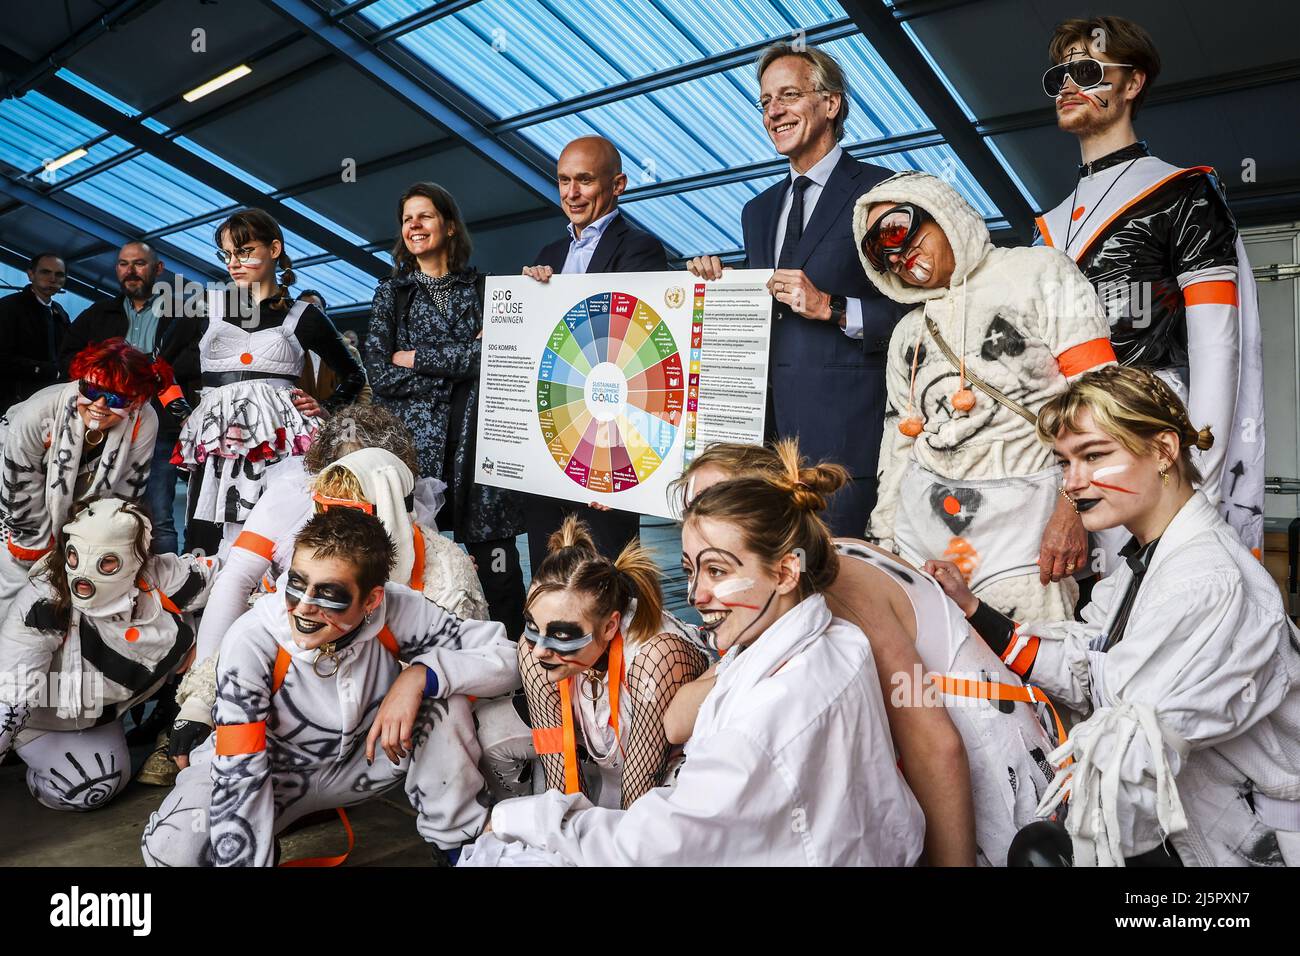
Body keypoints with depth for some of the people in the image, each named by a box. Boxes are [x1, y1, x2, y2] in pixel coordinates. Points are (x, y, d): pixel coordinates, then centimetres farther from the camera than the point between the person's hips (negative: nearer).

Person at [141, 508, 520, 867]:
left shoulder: (397, 612, -27)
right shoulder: (251, 643, -30)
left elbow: (505, 658, -24)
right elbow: (238, 775, -27)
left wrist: (420, 675, -38)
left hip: (363, 760, 1)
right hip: (272, 771, -1)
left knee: (442, 691, -25)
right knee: (170, 847, -26)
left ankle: (454, 842, -7)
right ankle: (264, 843, 7)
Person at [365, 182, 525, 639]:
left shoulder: (484, 288, 10)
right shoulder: (392, 292, 13)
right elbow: (379, 375, 2)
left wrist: (417, 358, -6)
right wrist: (459, 365, -4)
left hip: (476, 437, 0)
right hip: (413, 440, 1)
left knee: (494, 563, -5)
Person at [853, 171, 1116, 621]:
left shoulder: (1037, 273, 4)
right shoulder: (907, 333, 20)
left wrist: (1073, 509, -15)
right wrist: (883, 541, 16)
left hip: (1021, 517, -4)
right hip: (921, 522, 5)